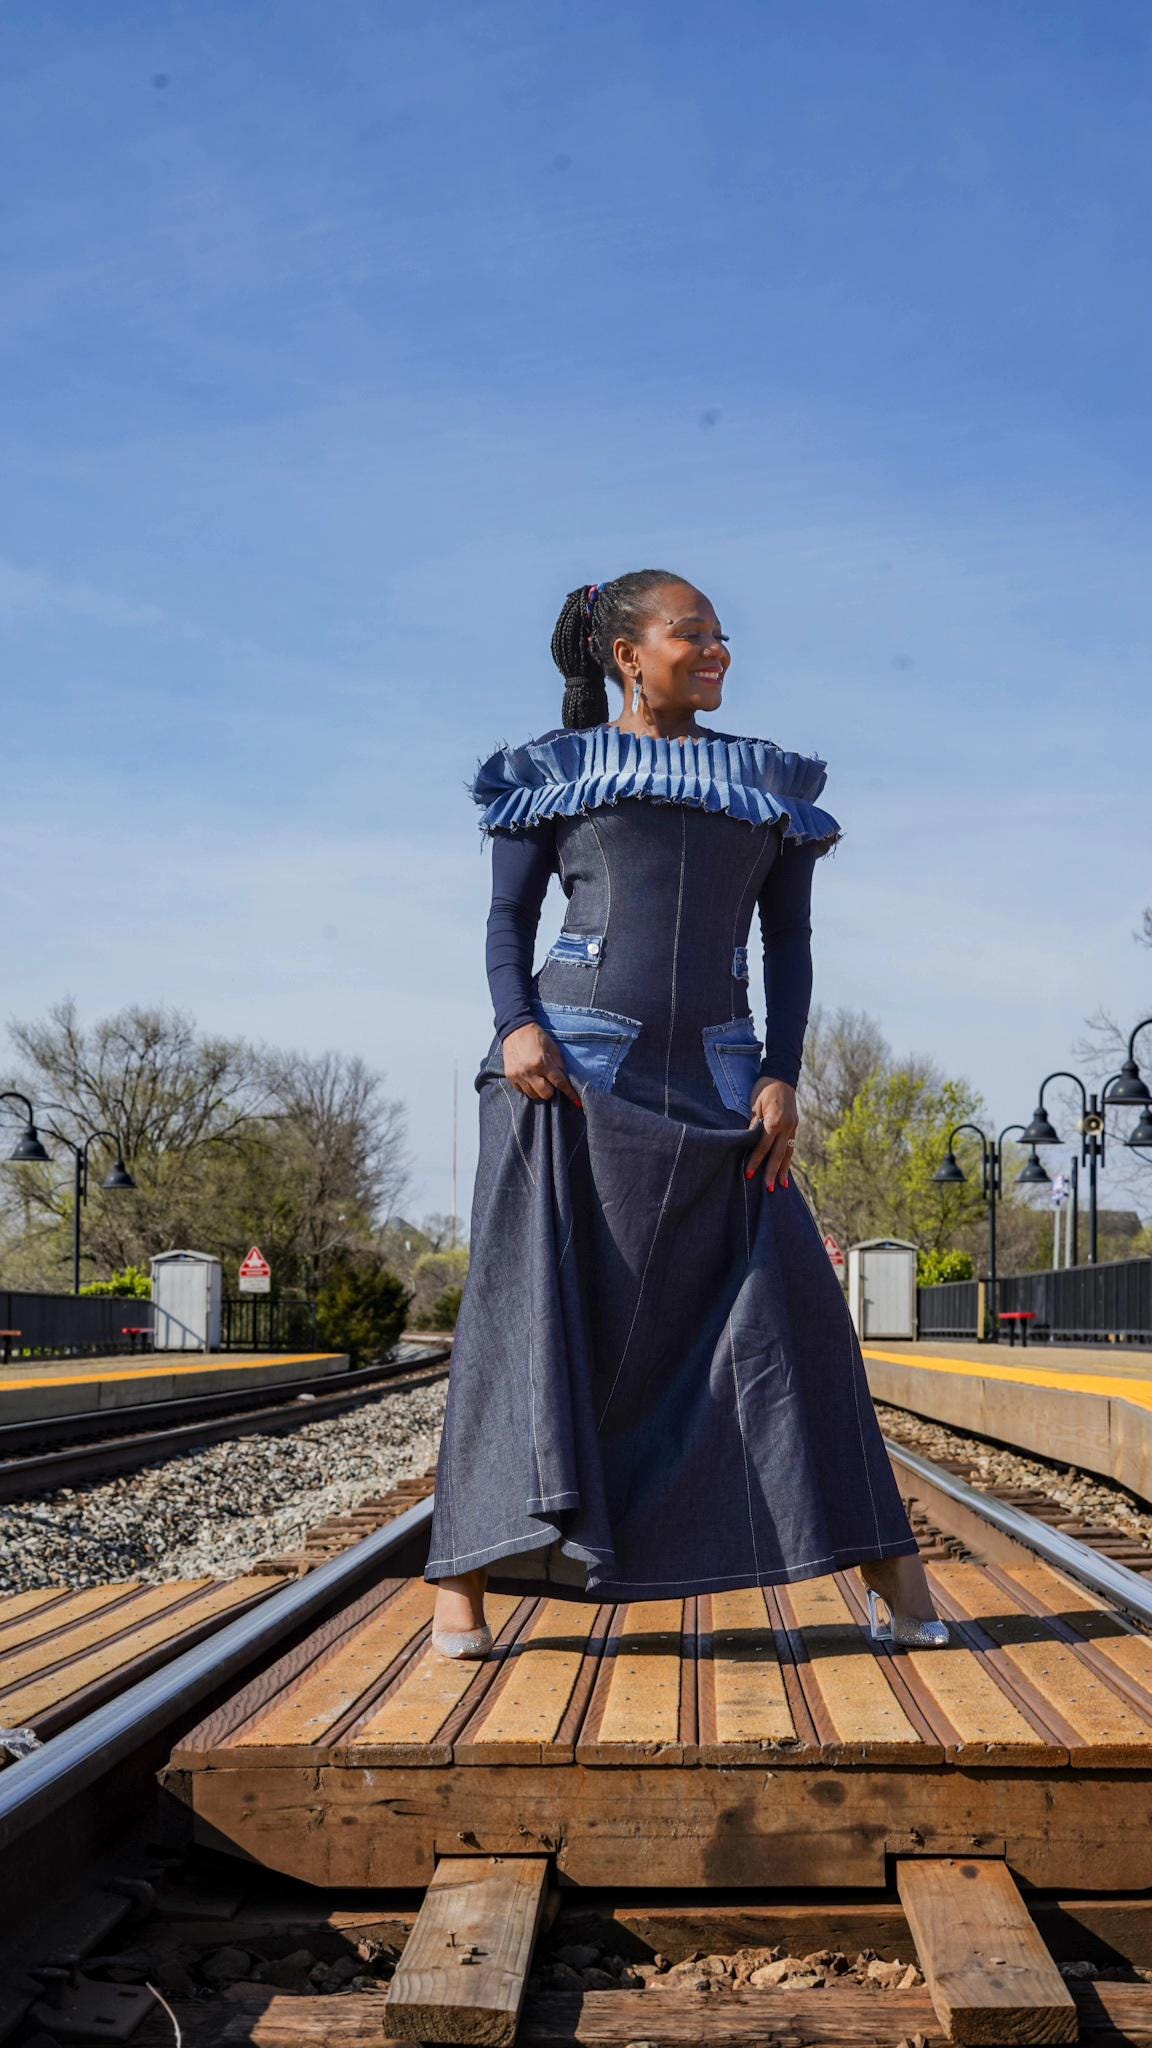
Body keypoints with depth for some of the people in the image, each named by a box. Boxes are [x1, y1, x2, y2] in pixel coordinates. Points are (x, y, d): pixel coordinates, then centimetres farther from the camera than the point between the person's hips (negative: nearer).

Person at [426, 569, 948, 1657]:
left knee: (787, 1301, -1)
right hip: (572, 1065, -2)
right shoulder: (558, 771, 9)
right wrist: (517, 1026, -11)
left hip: (713, 1077, 2)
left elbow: (789, 937, 11)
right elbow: (508, 917, 7)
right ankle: (463, 1581, -4)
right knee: (530, 1303, -7)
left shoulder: (770, 781, 15)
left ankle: (888, 1571, 7)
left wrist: (782, 1077, -1)